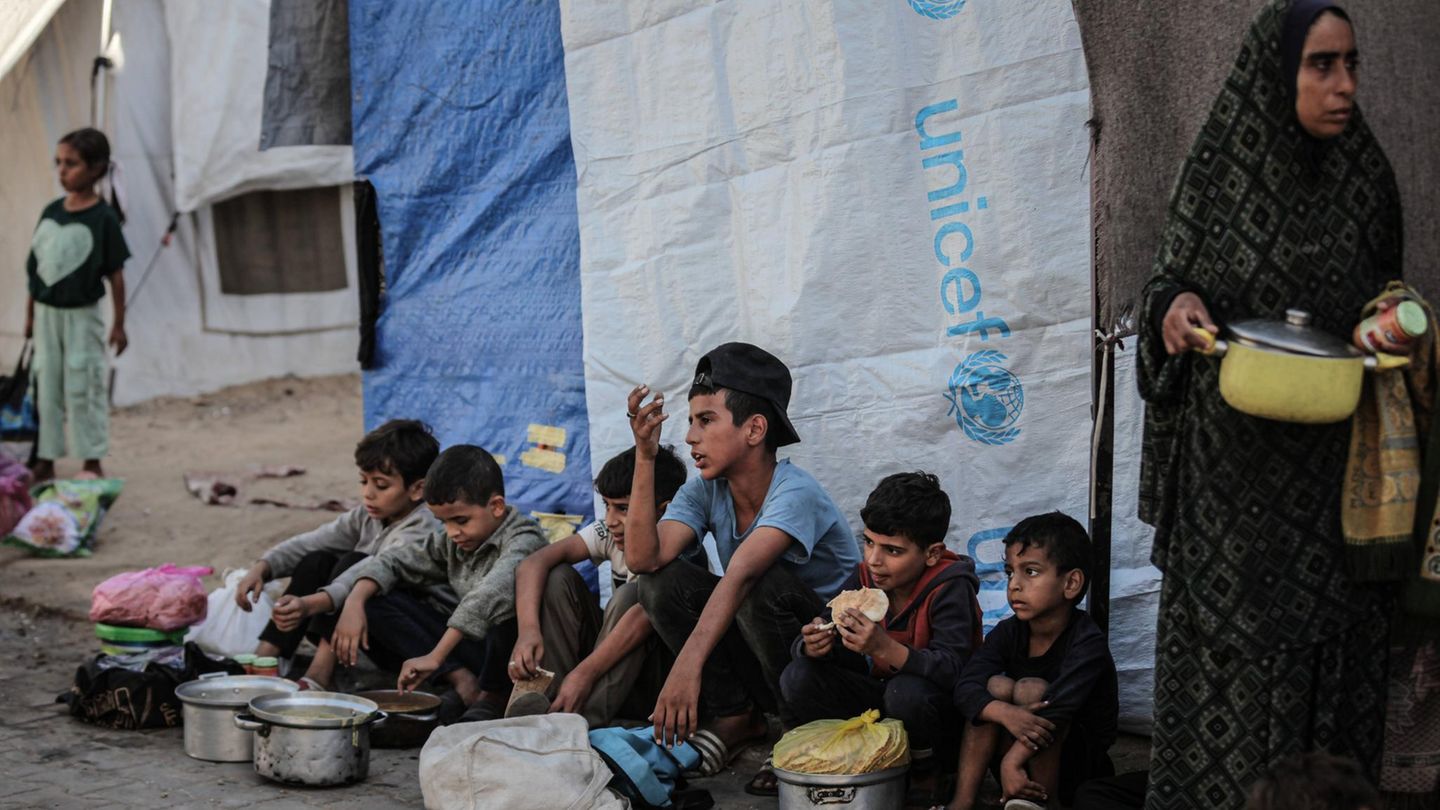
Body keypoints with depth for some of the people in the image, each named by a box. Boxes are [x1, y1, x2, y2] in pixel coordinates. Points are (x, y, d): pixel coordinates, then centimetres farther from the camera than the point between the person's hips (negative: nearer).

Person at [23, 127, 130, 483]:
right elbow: (35, 265, 10)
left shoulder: (103, 217, -11)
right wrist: (30, 313, 12)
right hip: (47, 313, 5)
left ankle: (92, 461, 10)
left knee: (84, 387, 0)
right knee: (46, 386, 9)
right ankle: (46, 460, 17)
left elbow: (115, 274, -8)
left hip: (81, 315, -5)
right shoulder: (50, 212, 4)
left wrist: (119, 323, -8)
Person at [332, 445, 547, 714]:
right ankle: (463, 681, -13)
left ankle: (491, 698, -16)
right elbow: (393, 561, 10)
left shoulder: (523, 540, -21)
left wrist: (435, 656, -44)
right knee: (375, 600, -1)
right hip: (470, 645, 7)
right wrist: (354, 603, -10)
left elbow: (488, 596, -38)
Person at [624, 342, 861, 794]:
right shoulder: (705, 490, -4)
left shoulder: (796, 494, -24)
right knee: (664, 580, -14)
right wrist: (645, 457, -23)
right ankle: (736, 719, -5)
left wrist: (689, 663, -52)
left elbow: (741, 574, -39)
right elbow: (643, 559, -20)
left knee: (763, 586, -35)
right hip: (758, 657, 6)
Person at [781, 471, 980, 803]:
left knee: (907, 691, -38)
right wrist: (812, 646, -32)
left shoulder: (950, 589, -21)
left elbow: (953, 670, -34)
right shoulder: (864, 579, -5)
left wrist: (885, 648, -48)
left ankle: (922, 767, -7)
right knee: (798, 679, -14)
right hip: (882, 697, 5)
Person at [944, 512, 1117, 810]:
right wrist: (1006, 713, -39)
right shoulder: (1008, 633, -4)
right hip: (1017, 757, 5)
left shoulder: (1087, 643, -20)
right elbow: (965, 687, -19)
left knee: (1031, 689, -26)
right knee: (997, 685, -19)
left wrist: (1013, 760, -38)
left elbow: (1056, 710, -32)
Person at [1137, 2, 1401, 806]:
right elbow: (1172, 282, 6)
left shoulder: (1367, 178, 4)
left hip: (1330, 462, 2)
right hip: (1232, 462, -1)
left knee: (1327, 637, 1)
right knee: (1225, 635, 0)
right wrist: (1175, 305, -16)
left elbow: (1385, 296, 13)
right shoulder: (1219, 169, -1)